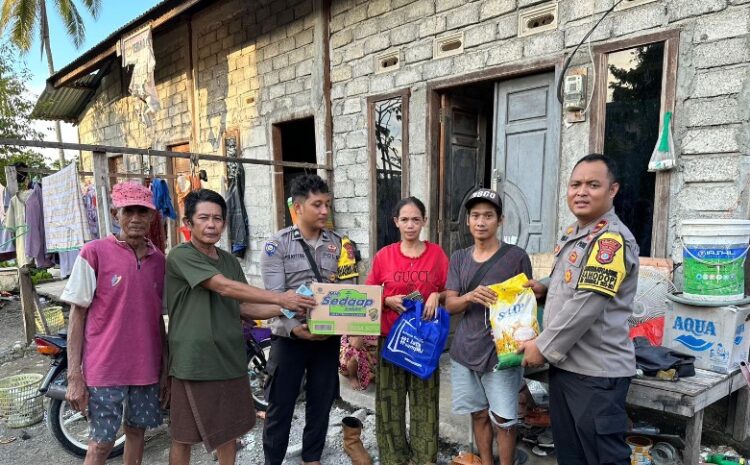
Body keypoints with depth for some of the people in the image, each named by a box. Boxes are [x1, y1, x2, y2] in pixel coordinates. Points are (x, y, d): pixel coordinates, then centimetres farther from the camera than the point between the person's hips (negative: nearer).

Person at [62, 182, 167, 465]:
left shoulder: (158, 258, 5)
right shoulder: (94, 253, -7)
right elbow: (77, 316, -5)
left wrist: (166, 365, 9)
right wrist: (74, 376, -8)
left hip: (146, 366, 4)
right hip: (105, 367, -4)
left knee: (137, 430, 14)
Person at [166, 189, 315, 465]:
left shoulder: (230, 261, 10)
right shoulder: (181, 256, -11)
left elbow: (244, 309, 8)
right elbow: (225, 287, -22)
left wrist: (284, 309, -7)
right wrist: (280, 298, -25)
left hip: (230, 358, 6)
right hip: (194, 362, -6)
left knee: (229, 429, 17)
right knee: (184, 436, 8)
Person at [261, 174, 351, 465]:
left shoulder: (337, 244, 4)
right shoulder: (277, 244, -8)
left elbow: (344, 289, 7)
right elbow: (274, 296, -14)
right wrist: (294, 328, -28)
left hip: (328, 336, 4)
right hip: (289, 336, -3)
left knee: (321, 402, 16)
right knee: (281, 404, 8)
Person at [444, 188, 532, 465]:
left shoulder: (516, 257, -5)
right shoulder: (458, 258, 6)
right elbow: (450, 305, 0)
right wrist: (470, 297, -22)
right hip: (465, 351, 4)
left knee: (503, 419, 4)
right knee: (479, 414, 16)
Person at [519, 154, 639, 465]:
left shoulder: (612, 239, -18)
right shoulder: (571, 233, 11)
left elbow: (585, 306, -24)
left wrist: (543, 347, -16)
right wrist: (545, 290, 4)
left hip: (596, 371, -9)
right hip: (564, 362, 9)